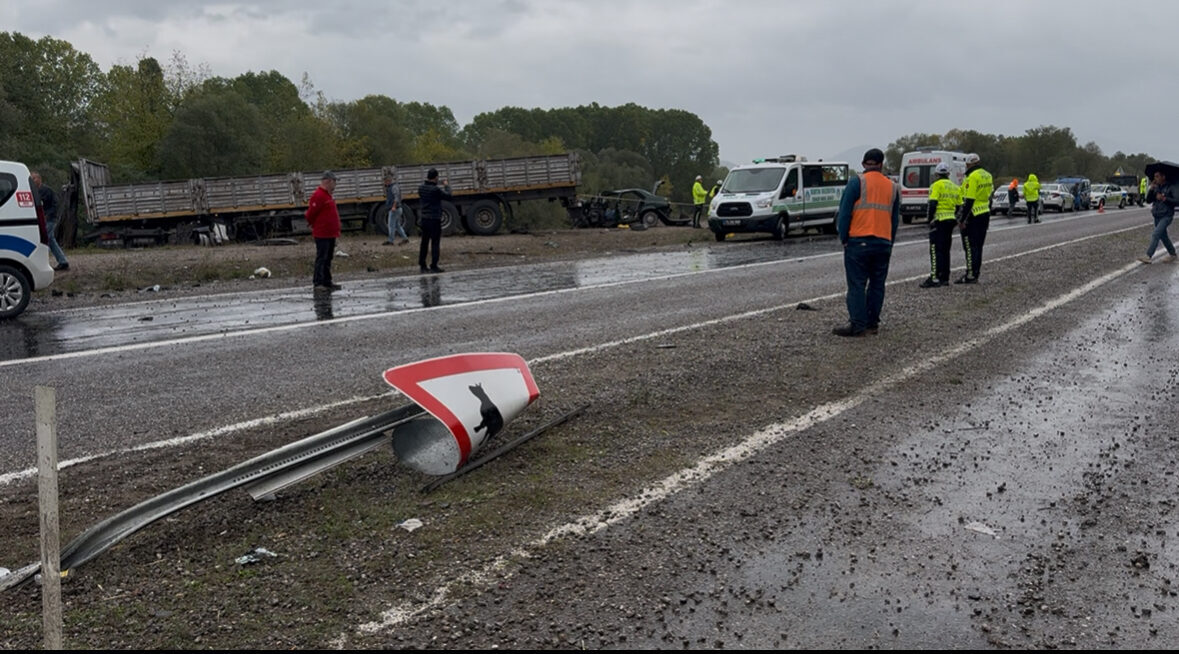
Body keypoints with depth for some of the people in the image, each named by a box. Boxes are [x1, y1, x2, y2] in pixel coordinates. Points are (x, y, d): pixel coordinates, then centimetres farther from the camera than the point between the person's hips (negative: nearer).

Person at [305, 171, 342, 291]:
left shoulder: (327, 195, 16)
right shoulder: (318, 195, -17)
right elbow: (310, 214, -17)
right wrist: (314, 225, -2)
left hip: (330, 234, 10)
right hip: (322, 234, -10)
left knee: (328, 259, 13)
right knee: (321, 258, -8)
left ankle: (327, 282, 19)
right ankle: (318, 283, -6)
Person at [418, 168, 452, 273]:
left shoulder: (421, 188, 3)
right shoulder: (435, 190, -18)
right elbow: (448, 196, -7)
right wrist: (446, 186, 11)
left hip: (424, 219, 7)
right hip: (434, 219, -7)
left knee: (424, 243, 12)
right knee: (435, 244, -1)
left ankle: (422, 265, 15)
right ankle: (433, 266, -2)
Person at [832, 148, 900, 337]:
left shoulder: (857, 183, -5)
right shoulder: (892, 187, 12)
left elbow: (844, 213, -8)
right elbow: (895, 219, 16)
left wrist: (843, 238, 0)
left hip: (858, 242, -5)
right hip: (883, 243, 5)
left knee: (856, 284, -4)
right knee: (877, 285, 11)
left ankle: (857, 324, -7)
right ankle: (872, 323, 14)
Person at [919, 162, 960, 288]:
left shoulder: (936, 185, -7)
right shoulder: (955, 187, 15)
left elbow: (933, 204, -16)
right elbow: (959, 206, 15)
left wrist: (930, 219, -11)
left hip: (939, 220, -7)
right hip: (951, 220, 7)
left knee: (936, 250, -9)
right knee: (945, 250, 14)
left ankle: (935, 278, -15)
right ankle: (945, 278, 16)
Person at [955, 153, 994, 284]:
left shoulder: (973, 177, -17)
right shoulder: (987, 175, 12)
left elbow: (969, 200, -21)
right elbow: (990, 196, 17)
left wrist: (962, 220, -19)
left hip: (973, 216, -9)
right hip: (985, 214, 9)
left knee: (970, 247, -5)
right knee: (978, 246, 13)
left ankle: (970, 275, -5)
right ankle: (975, 274, 17)